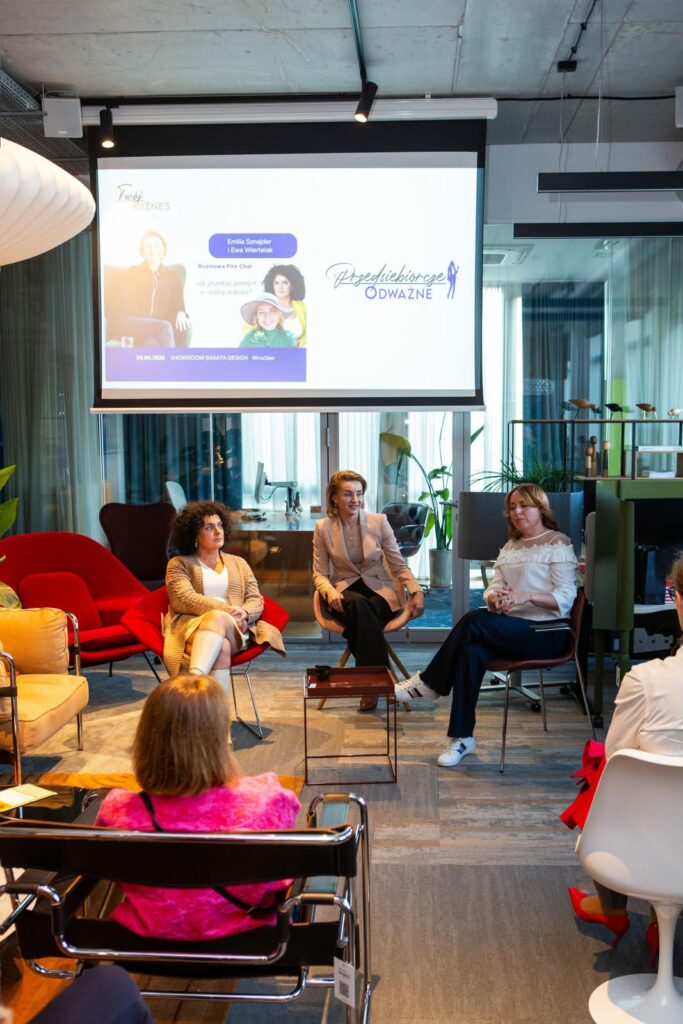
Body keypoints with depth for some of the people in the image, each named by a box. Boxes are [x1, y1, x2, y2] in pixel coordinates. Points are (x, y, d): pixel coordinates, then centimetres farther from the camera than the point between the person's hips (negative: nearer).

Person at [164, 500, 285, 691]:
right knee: (221, 648, -39)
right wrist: (226, 609, -14)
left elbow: (256, 600, 17)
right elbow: (184, 599, -2)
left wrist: (244, 613, -9)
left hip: (233, 630, 1)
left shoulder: (238, 563, 28)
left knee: (218, 619, -38)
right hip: (192, 627, -1)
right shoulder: (179, 564, 16)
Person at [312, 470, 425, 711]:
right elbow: (320, 573, 5)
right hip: (345, 593, 0)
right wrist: (330, 591, -18)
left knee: (363, 614, -36)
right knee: (359, 605, -37)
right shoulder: (323, 528, 3)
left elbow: (399, 566, 5)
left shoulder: (379, 522, 2)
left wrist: (416, 591, -13)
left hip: (379, 591, 0)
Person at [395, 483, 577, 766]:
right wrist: (494, 599, -11)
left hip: (546, 632, -5)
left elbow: (566, 597, -8)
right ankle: (462, 737, -25)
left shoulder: (558, 544, 2)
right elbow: (492, 589, 14)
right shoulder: (510, 547, 23)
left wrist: (527, 596, -23)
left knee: (474, 621, -30)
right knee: (472, 651, -29)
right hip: (509, 629, 5)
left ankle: (429, 683, -14)